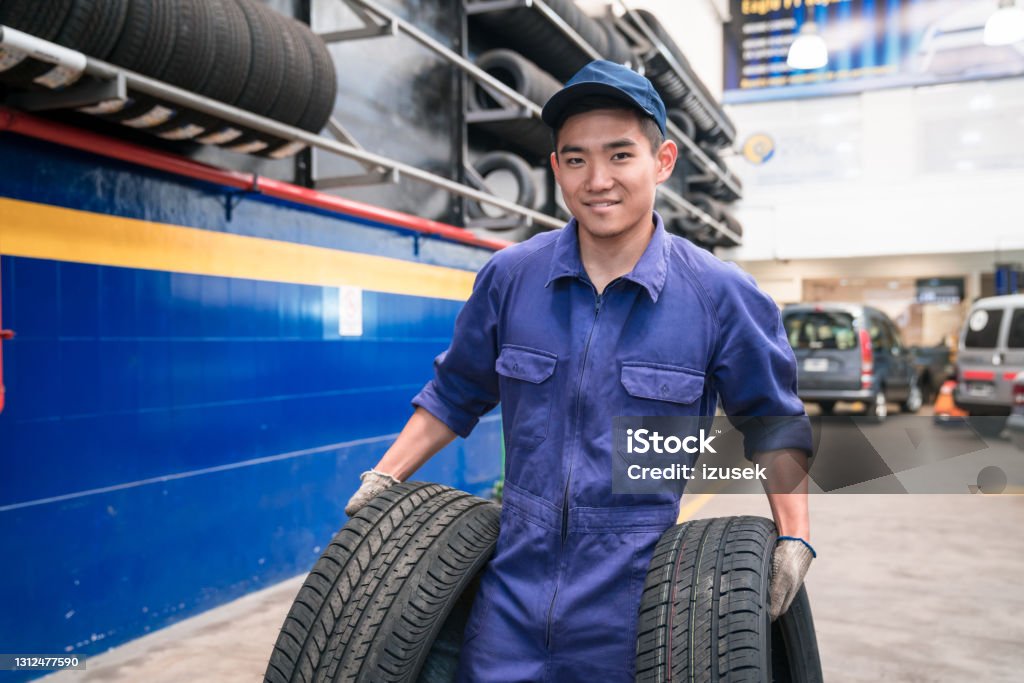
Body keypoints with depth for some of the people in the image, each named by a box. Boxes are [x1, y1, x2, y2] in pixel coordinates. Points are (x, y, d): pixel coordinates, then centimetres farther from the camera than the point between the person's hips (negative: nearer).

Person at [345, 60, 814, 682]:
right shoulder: (509, 277, -1)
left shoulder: (721, 296, -7)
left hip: (639, 595, -2)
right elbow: (455, 395, 11)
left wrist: (794, 539, -3)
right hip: (515, 586, 2)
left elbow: (773, 420, 4)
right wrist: (384, 478, 6)